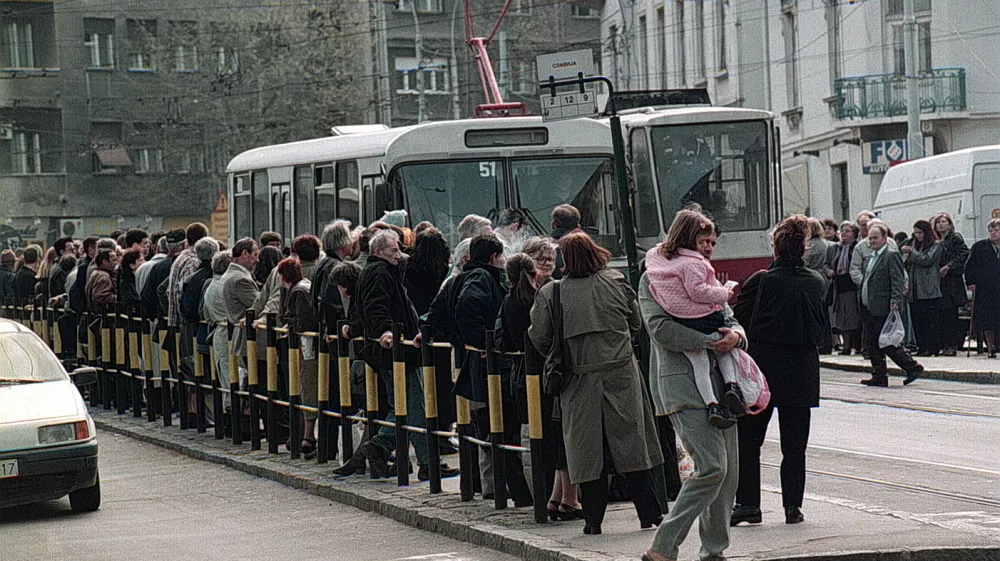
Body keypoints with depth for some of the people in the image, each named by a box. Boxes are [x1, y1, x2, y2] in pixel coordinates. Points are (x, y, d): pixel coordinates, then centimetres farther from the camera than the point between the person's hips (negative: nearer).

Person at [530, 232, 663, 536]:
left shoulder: (550, 293, -4)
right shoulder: (617, 283, 1)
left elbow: (539, 337, -2)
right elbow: (636, 323, 10)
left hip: (580, 380, -1)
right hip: (621, 373, 1)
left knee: (587, 452, 5)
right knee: (630, 442, 6)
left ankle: (593, 520, 6)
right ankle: (649, 513, 6)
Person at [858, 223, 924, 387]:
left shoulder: (892, 255, -9)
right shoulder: (872, 257, 19)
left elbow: (898, 281, -16)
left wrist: (895, 302, -25)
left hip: (883, 308, -9)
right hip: (869, 308, 9)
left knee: (887, 344, -9)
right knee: (873, 344, 9)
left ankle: (912, 367, 1)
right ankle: (879, 376, 14)